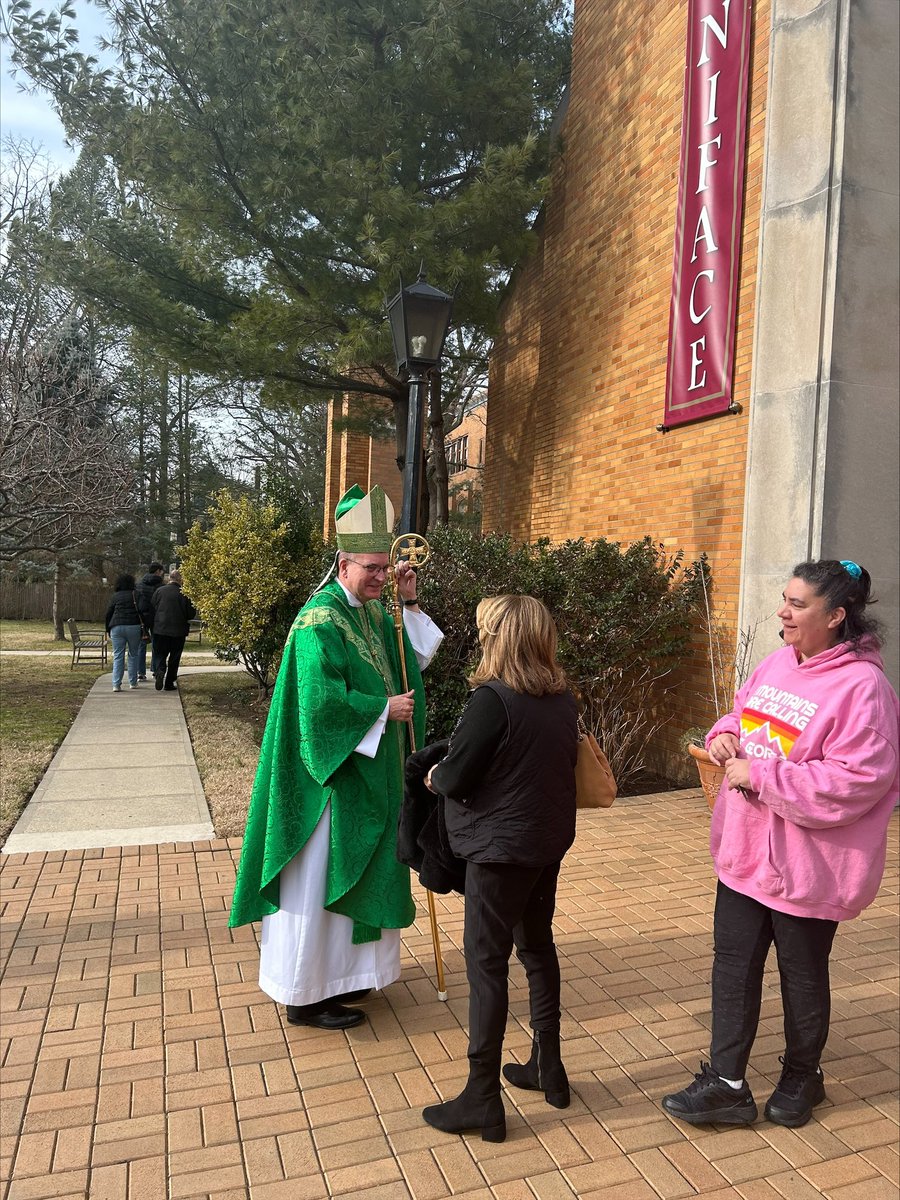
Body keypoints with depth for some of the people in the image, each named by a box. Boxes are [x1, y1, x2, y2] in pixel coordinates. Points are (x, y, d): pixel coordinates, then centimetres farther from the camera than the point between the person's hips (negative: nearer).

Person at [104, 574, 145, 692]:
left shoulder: (115, 596, 10)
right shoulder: (135, 595, 6)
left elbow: (108, 614, 9)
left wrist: (108, 629, 17)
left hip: (117, 627, 1)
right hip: (133, 627, -1)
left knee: (118, 656, 3)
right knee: (133, 655, 10)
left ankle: (116, 684, -5)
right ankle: (133, 683, 13)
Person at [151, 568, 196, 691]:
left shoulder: (159, 591, -1)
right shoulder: (184, 593, -10)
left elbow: (152, 610, 4)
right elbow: (191, 613, -6)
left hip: (160, 630, 2)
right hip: (178, 631, -2)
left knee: (160, 655, 10)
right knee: (174, 658, 9)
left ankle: (159, 673, -18)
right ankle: (169, 683, 11)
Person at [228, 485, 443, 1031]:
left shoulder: (373, 612, 8)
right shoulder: (321, 620, -19)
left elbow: (412, 659, 14)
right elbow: (322, 700, -27)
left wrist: (410, 603, 2)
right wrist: (385, 709, -17)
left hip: (369, 773, 10)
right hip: (331, 774, -9)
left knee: (351, 877, 20)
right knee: (318, 882, 4)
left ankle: (336, 974, 37)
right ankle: (305, 996, 20)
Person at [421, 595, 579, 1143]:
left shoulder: (492, 700, -22)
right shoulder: (564, 698, 1)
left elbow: (453, 779, -19)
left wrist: (434, 775, 4)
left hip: (501, 849, -8)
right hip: (550, 841, 8)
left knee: (487, 961, 4)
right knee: (538, 946, 21)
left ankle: (482, 1099, 15)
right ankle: (548, 1067, 35)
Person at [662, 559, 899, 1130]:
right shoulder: (776, 665, 3)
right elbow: (743, 714, 18)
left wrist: (762, 776, -24)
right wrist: (726, 734, -5)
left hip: (806, 863, -7)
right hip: (747, 851, 7)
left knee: (802, 973, 15)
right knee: (733, 962, 12)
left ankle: (802, 1077, 40)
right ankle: (726, 1084, 26)